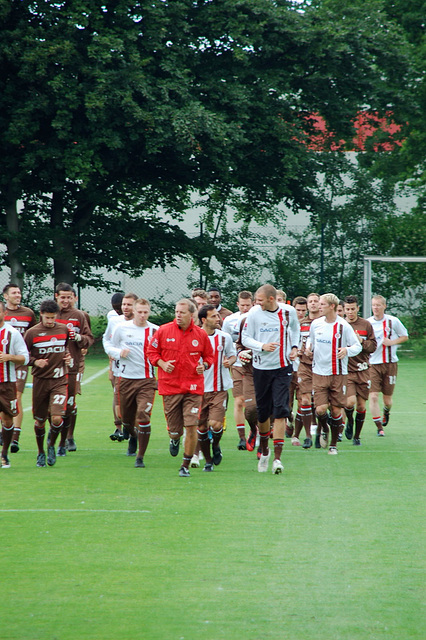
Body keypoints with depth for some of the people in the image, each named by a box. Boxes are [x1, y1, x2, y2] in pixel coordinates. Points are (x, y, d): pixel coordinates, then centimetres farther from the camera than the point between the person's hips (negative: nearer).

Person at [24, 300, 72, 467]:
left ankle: (51, 445, 13)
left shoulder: (64, 329, 4)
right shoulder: (32, 332, -5)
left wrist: (68, 357, 5)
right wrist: (35, 362, -15)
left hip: (59, 380, 1)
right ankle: (41, 453, 29)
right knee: (39, 420, 8)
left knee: (57, 418, -15)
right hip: (40, 381, 0)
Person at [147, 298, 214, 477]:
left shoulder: (201, 334, 3)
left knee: (192, 426, -10)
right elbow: (152, 351, 10)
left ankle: (186, 465, 4)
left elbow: (209, 356, 16)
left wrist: (204, 365, -5)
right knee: (174, 430, 4)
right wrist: (161, 363, -8)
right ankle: (175, 440, 44)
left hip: (193, 387, 0)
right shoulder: (163, 331, 1)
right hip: (170, 386, 0)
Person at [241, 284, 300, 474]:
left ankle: (277, 457, -13)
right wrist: (262, 346, -17)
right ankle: (264, 450, 32)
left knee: (280, 411, -12)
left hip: (283, 368, 0)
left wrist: (294, 347, 6)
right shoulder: (254, 313, -5)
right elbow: (245, 338, 0)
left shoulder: (289, 312, 0)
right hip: (261, 368, 0)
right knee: (263, 412, 7)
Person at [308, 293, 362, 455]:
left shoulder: (344, 326, -6)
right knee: (320, 409, -11)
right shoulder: (315, 324, 4)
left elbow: (357, 346, -2)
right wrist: (309, 348, -1)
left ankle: (333, 444, 17)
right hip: (319, 373, 2)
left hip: (339, 374, -2)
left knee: (336, 410, 1)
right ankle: (324, 430, 21)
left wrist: (347, 350, -22)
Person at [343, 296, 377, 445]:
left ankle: (356, 436, 20)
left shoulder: (366, 325, 4)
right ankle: (349, 422, 13)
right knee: (350, 402, -19)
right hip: (346, 371, -2)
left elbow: (373, 346, 4)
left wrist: (361, 342, -13)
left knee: (361, 406, 3)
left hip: (363, 370, 2)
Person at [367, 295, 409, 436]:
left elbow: (405, 336, 9)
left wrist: (392, 342, -8)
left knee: (387, 398, 6)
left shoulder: (393, 321, -1)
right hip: (373, 364, 0)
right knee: (373, 396, -14)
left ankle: (386, 413, 42)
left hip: (390, 364, 0)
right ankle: (379, 427, -4)